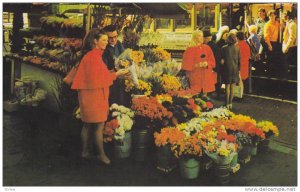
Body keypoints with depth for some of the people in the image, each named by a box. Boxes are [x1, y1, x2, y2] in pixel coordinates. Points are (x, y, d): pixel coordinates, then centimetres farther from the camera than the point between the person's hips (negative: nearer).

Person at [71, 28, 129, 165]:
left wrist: (113, 73, 6)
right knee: (99, 126, -2)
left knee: (88, 125, 14)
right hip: (94, 95, -10)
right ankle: (101, 154, 7)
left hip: (95, 95, 10)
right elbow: (97, 79, -18)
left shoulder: (95, 55, 13)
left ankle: (85, 151, 23)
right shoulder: (92, 56, -16)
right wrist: (116, 74, -12)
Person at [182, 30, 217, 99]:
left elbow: (212, 61, 9)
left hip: (206, 76, 3)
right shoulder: (190, 50, -1)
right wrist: (196, 65, -17)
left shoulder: (207, 48, 10)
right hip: (195, 77, -3)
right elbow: (187, 64, -4)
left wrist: (207, 63, -11)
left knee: (205, 92, 1)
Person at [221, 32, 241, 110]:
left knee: (227, 87, 4)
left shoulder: (224, 48, -10)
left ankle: (227, 104, 6)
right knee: (232, 87, 8)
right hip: (235, 69, 2)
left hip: (227, 69, -2)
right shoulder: (237, 48, -2)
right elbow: (239, 59, 2)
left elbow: (222, 60, -8)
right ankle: (230, 103, 13)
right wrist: (238, 68, 11)